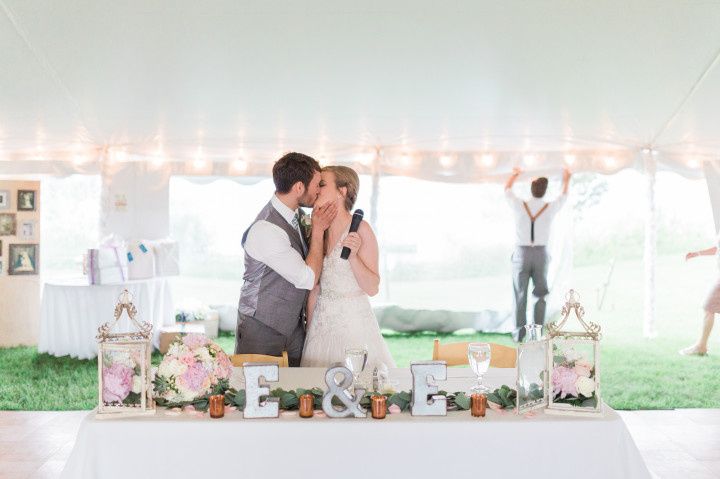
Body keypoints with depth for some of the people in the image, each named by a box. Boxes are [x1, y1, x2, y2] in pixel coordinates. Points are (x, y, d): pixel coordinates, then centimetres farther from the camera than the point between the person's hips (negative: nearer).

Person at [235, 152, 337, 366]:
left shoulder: (295, 214, 2)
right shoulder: (266, 229, -26)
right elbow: (309, 279, -20)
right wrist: (318, 229, -14)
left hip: (293, 324, 8)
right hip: (262, 330, -8)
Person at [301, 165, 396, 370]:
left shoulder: (360, 229, -11)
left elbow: (373, 288, -12)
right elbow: (314, 286, 10)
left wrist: (353, 256, -24)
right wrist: (310, 324, 9)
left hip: (354, 321, -5)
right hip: (322, 321, 5)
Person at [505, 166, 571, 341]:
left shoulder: (520, 206, -9)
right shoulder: (550, 208, -7)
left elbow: (507, 189, 12)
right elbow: (564, 196, 17)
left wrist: (515, 174, 31)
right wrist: (566, 179, 36)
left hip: (522, 254, 0)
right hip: (541, 255, 1)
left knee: (520, 295, 5)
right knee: (540, 295, 9)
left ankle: (519, 333, 5)